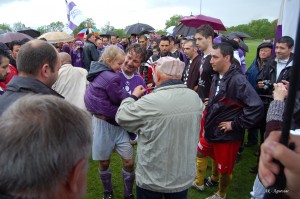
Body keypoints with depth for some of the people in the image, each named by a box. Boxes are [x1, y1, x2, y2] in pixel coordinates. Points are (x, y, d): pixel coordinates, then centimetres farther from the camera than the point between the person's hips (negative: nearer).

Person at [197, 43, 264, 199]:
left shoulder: (237, 80, -23)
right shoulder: (217, 77, 2)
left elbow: (256, 106, -30)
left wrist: (235, 124, -22)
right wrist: (207, 125, 10)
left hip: (227, 135, -6)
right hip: (211, 131, 7)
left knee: (224, 169, 15)